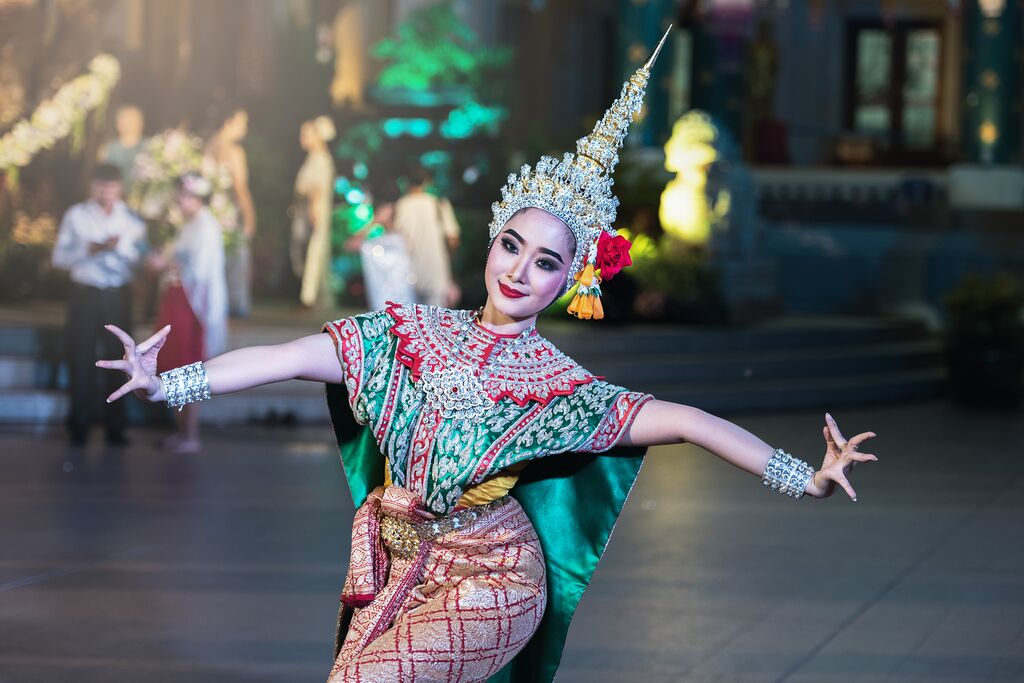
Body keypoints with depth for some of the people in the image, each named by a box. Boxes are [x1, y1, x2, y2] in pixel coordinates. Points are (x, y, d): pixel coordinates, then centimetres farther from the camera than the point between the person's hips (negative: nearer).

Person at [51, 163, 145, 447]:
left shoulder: (131, 220, 5)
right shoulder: (76, 216, 3)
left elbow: (142, 260, -1)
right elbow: (59, 257, 0)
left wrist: (120, 248, -18)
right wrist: (89, 250, -15)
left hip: (118, 295, 1)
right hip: (85, 293, -1)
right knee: (81, 358, -1)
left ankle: (115, 426, 10)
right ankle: (79, 425, 7)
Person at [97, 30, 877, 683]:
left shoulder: (560, 385, -11)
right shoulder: (415, 332, -4)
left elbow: (684, 420, -17)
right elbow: (294, 357, -10)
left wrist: (805, 477, -24)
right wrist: (168, 384, -17)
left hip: (486, 592, -4)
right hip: (395, 576, 4)